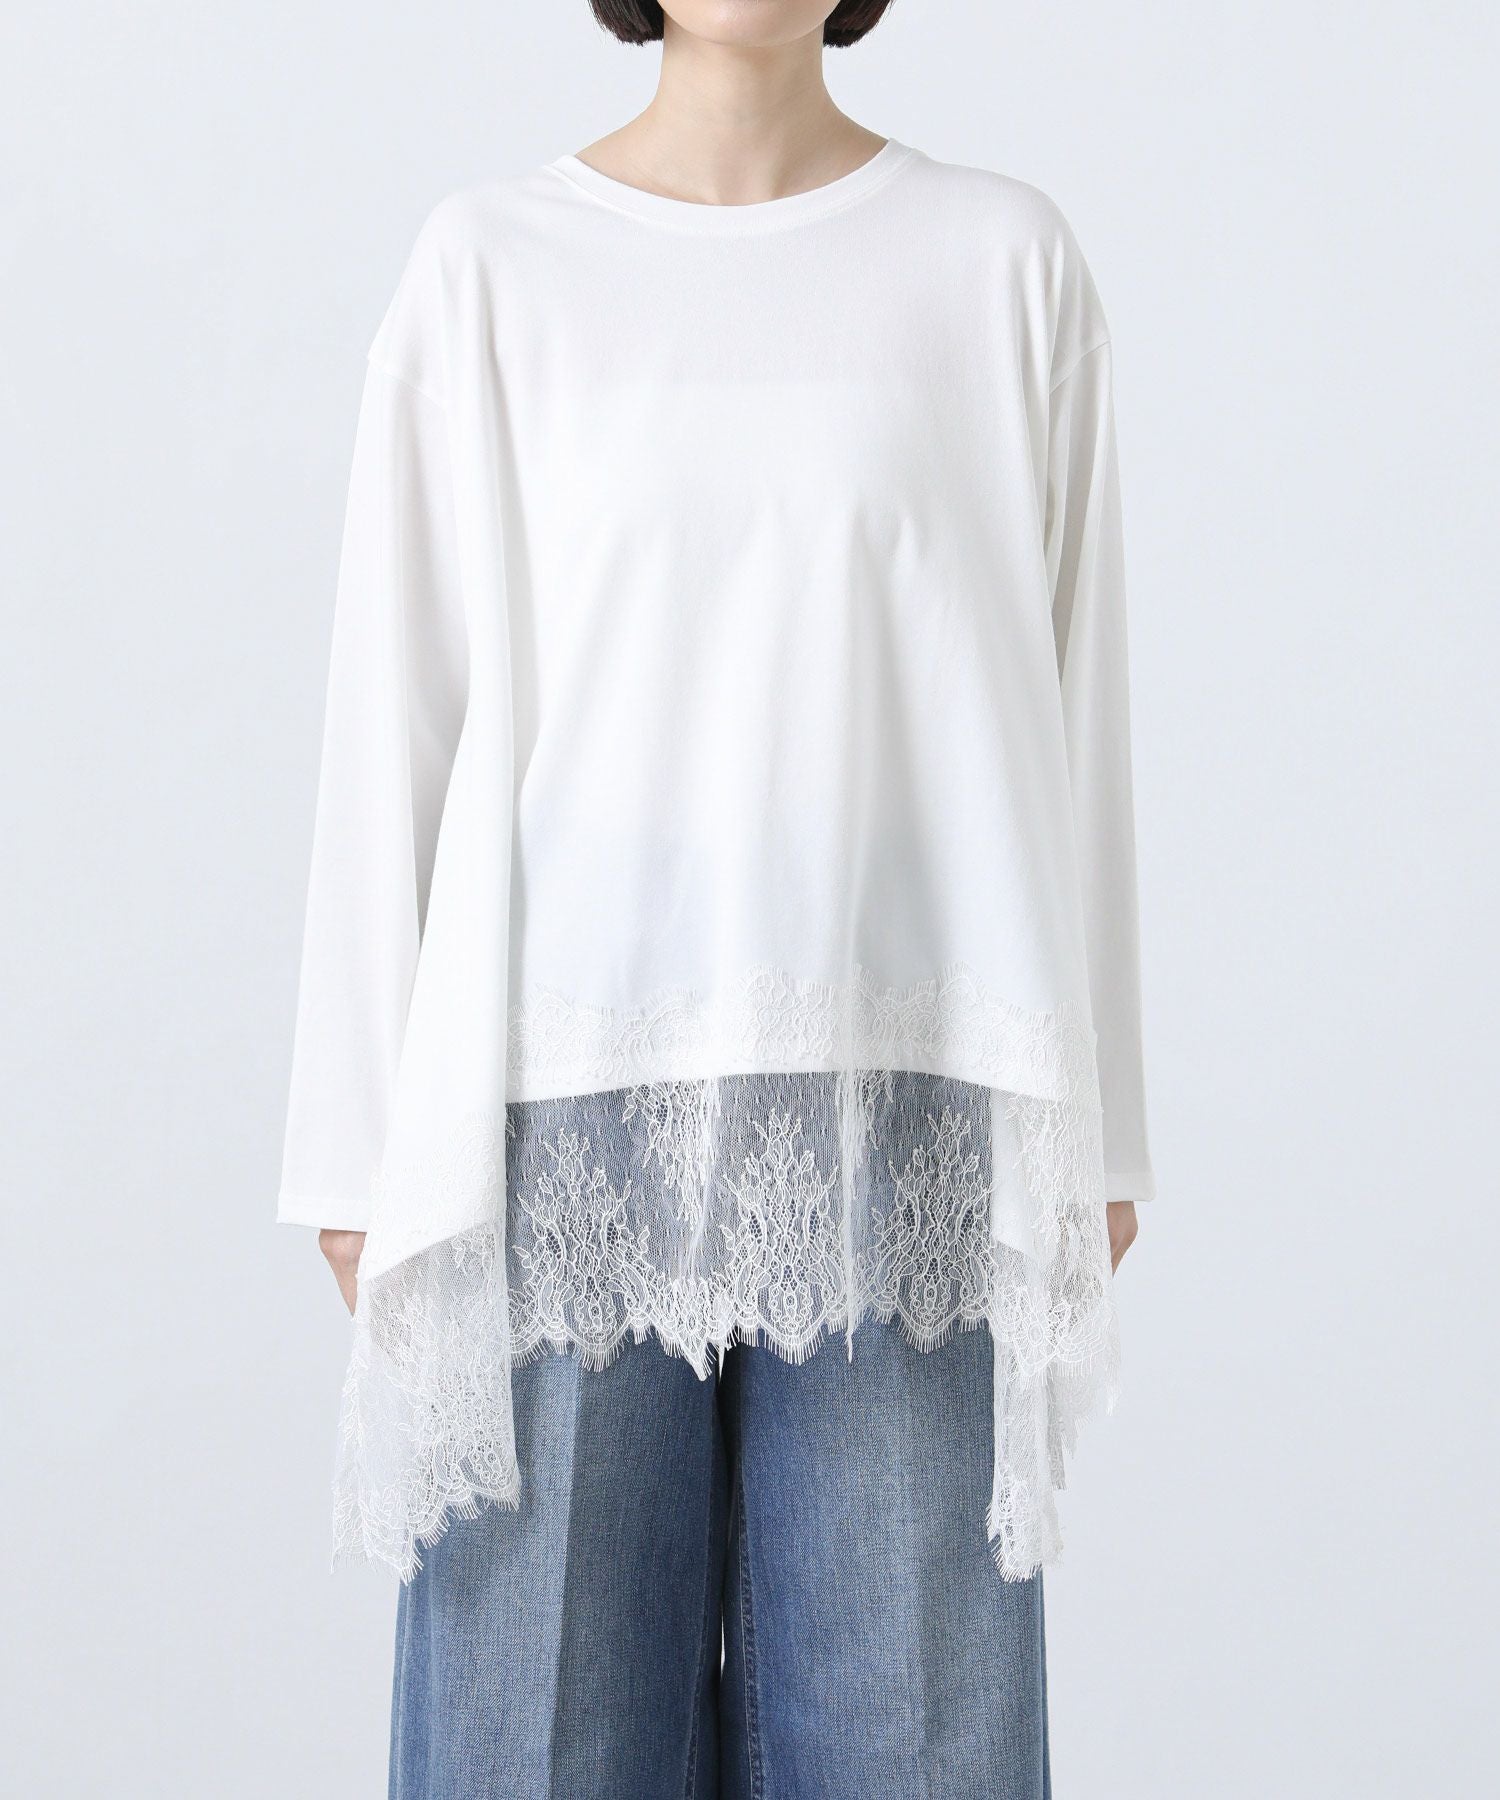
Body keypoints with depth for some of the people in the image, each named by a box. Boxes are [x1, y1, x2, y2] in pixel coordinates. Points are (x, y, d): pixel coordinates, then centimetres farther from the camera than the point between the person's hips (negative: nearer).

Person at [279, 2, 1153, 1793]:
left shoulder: (1006, 259, 5)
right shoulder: (487, 270, 3)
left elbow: (1069, 709, 6)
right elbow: (395, 723, 3)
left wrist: (1088, 1132, 5)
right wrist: (362, 1145, 1)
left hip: (897, 1103, 1)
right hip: (577, 1100, 0)